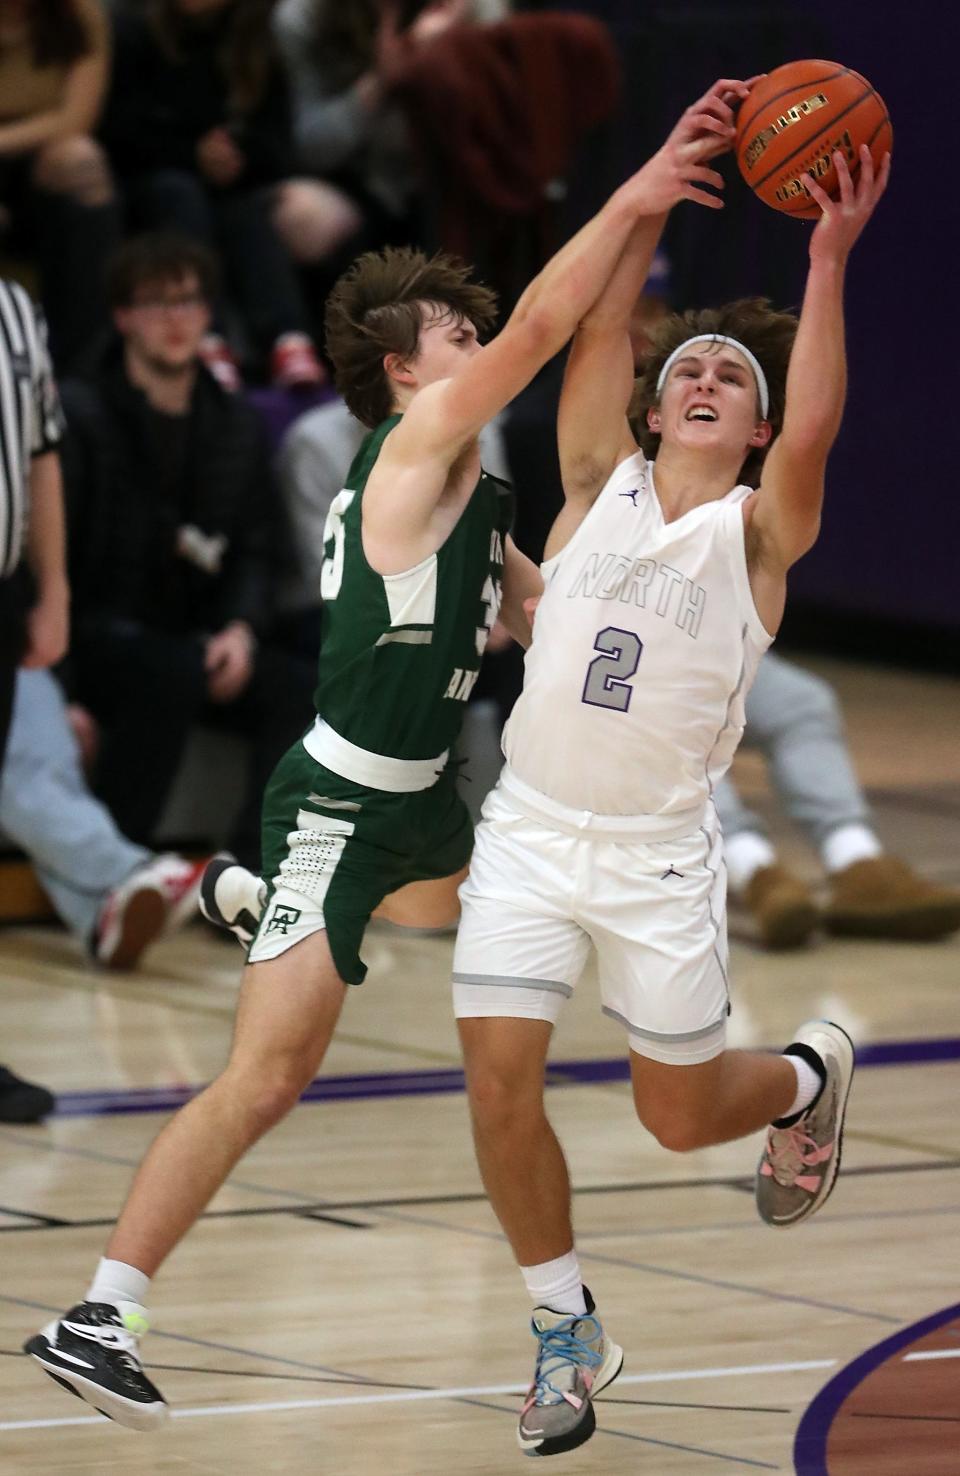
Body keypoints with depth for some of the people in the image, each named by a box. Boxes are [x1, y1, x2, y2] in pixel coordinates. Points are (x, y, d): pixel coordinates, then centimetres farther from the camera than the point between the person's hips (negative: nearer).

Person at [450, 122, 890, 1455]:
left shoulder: (758, 532, -4)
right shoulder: (601, 488, 3)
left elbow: (811, 435, -25)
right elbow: (596, 331, -7)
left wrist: (828, 263, -27)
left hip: (661, 851, -2)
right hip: (530, 830, 2)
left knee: (680, 1116, 7)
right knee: (500, 1084, -9)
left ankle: (807, 1079, 43)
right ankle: (568, 1331, 11)